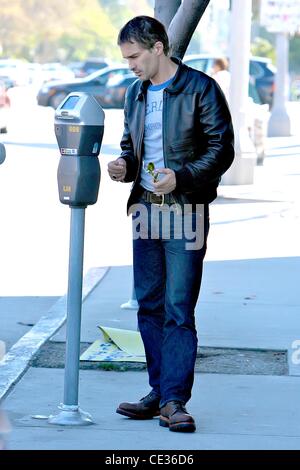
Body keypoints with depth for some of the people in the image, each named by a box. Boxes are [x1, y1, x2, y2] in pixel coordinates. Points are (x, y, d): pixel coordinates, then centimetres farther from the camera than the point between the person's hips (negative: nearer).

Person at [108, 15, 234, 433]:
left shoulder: (200, 89, -7)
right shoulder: (135, 93, 14)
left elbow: (221, 148, -8)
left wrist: (181, 177, -20)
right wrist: (125, 165, 2)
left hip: (185, 212, -7)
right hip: (146, 209, 7)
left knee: (178, 309, -9)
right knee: (149, 305, 9)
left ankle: (174, 400, -8)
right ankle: (160, 392, 17)